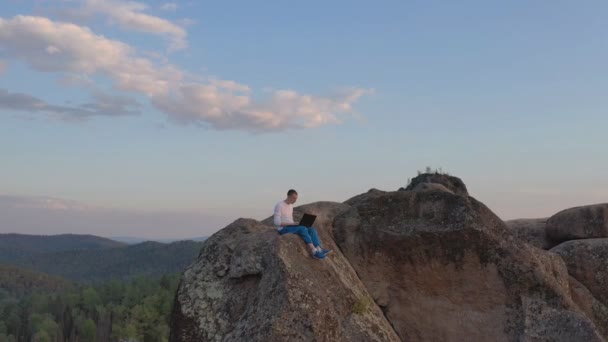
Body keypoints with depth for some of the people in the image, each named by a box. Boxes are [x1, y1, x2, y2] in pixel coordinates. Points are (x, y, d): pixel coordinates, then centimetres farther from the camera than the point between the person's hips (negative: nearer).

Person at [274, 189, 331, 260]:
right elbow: (277, 223, -19)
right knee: (303, 229, -32)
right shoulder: (279, 206, -12)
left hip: (291, 228, 8)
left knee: (312, 230, -14)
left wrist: (295, 224, 0)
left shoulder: (291, 206, 17)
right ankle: (314, 251, -33)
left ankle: (319, 250, -32)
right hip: (283, 229, -8)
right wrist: (292, 223, -20)